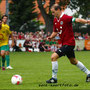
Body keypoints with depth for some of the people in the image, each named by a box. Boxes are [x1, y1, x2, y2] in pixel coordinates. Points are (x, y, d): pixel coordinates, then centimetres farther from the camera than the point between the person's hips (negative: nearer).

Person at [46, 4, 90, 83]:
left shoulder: (66, 18, -19)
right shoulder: (55, 20, 8)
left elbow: (77, 20, -33)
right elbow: (55, 31, 19)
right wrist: (51, 37, -1)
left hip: (69, 43, -10)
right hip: (65, 43, 10)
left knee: (54, 57, -16)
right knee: (73, 61, 22)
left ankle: (54, 78, -7)